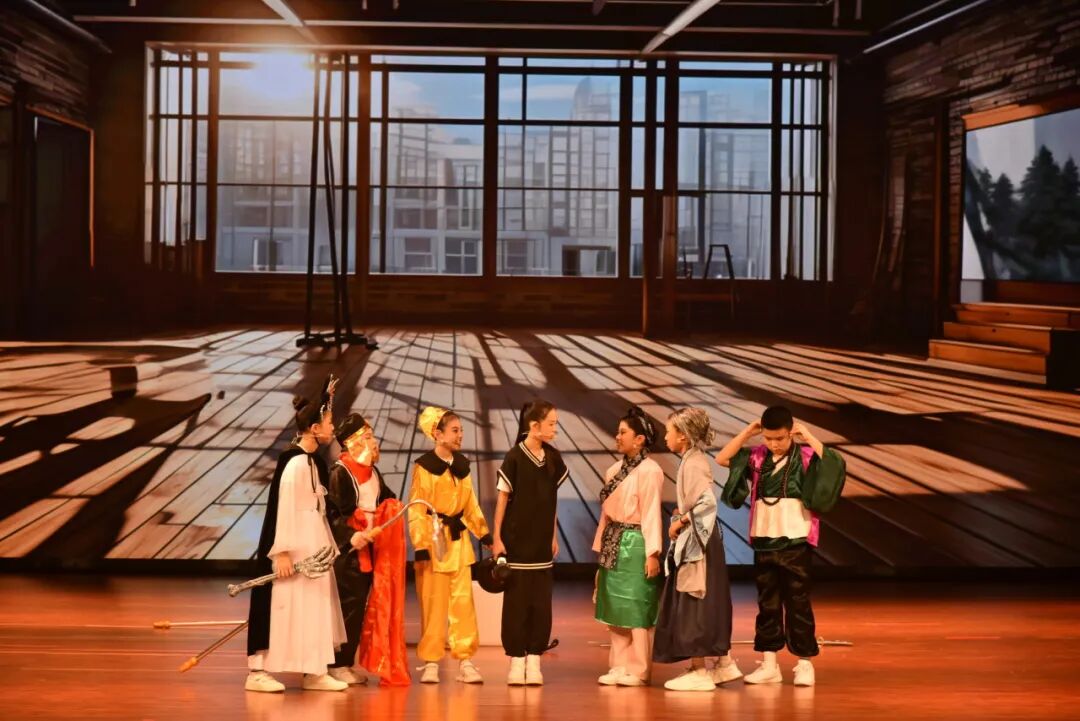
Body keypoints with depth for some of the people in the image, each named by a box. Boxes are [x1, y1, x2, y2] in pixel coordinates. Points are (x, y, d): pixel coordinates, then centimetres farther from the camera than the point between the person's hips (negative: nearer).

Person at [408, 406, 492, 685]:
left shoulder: (462, 465, 10)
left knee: (463, 602, 2)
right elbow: (416, 511, -9)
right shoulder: (424, 467, -8)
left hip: (459, 539, 5)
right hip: (434, 539, -5)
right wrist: (420, 547, -15)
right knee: (433, 604, 0)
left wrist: (484, 533, 13)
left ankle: (465, 661, 6)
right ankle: (431, 663, 9)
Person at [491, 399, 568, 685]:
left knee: (541, 603, 2)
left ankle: (534, 660, 8)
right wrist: (497, 538, -7)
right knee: (516, 603, 0)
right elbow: (502, 499, -6)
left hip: (542, 542, 4)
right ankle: (516, 660, 8)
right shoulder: (515, 458, -10)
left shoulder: (553, 458, 5)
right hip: (516, 541, -4)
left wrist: (554, 535, 13)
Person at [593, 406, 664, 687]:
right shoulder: (614, 470, 13)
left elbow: (651, 513, -14)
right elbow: (607, 511, 14)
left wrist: (652, 553, -17)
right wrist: (601, 548, 12)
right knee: (615, 608, 10)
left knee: (636, 609, -3)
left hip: (635, 544, -8)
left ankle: (638, 670, 5)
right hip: (613, 543, 8)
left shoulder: (650, 471, -11)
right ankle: (619, 667, 17)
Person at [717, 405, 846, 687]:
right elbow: (722, 459, 6)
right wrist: (747, 433, 0)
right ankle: (768, 664, 14)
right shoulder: (757, 457, 6)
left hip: (795, 541, -4)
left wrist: (808, 436, -15)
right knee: (767, 603, 9)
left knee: (798, 603, 0)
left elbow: (835, 463, -21)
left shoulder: (805, 456, -5)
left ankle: (805, 663, 9)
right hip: (763, 541, 4)